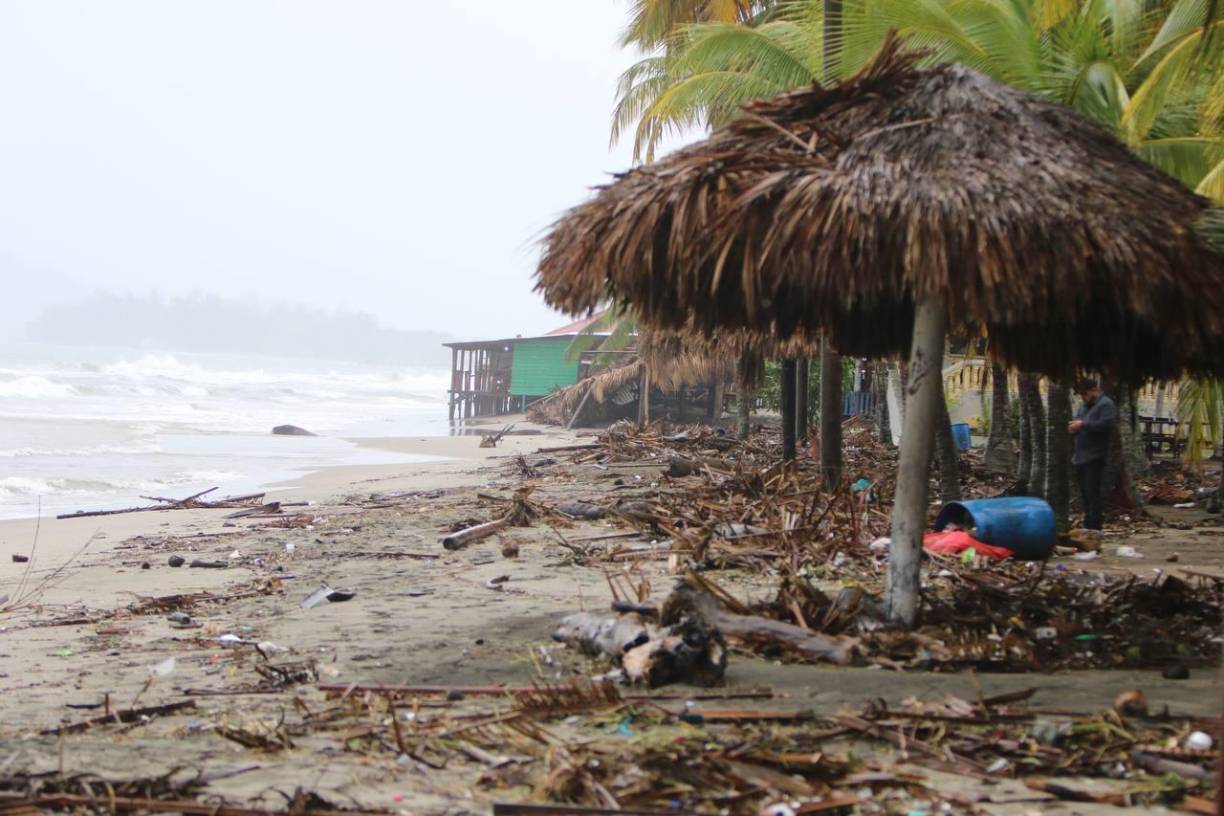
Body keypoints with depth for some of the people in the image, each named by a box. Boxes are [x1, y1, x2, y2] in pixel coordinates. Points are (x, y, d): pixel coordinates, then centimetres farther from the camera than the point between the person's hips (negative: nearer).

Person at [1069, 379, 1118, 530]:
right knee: (1085, 493, 11)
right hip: (1081, 456, 9)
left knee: (1094, 492, -11)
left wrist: (1083, 424, -19)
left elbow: (1106, 424, -21)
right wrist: (1074, 428, 7)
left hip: (1095, 457, -9)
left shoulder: (1106, 405, -5)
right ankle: (1088, 526, 16)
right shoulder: (1084, 407, 23)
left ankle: (1095, 527, -11)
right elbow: (1079, 425, 31)